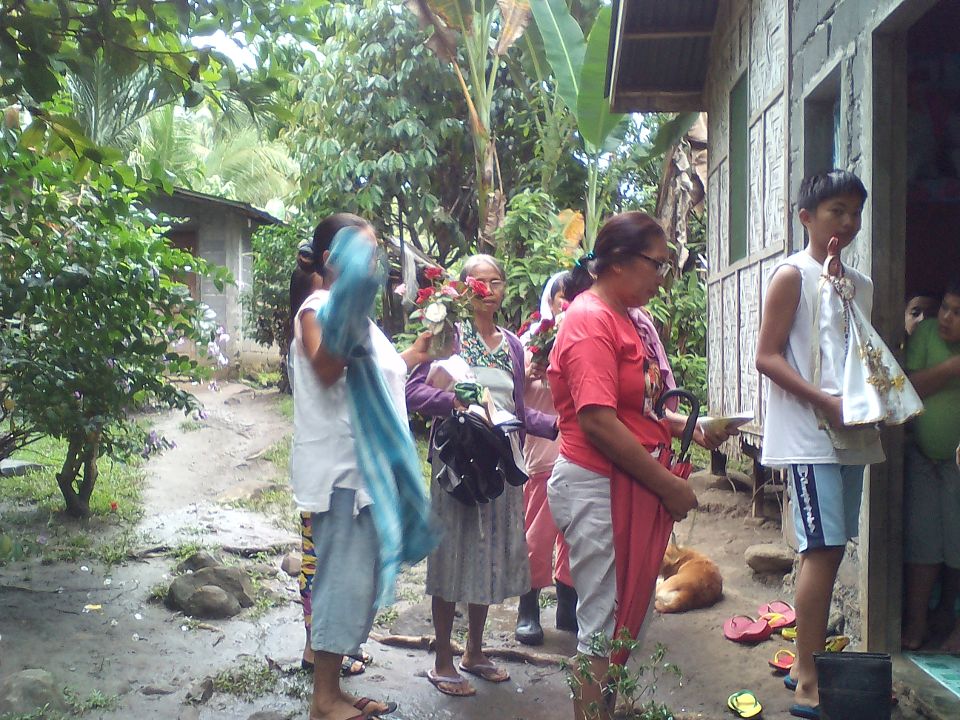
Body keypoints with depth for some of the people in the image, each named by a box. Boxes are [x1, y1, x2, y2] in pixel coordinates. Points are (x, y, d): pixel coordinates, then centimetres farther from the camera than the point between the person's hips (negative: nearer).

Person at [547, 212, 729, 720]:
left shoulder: (622, 318, 15)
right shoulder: (590, 320, -15)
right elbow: (598, 423, -22)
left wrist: (685, 427, 6)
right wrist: (669, 485, -16)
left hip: (633, 488, 10)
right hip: (599, 488, -10)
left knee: (629, 619, 15)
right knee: (604, 630, 0)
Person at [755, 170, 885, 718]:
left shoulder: (861, 284, 17)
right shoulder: (793, 276, -5)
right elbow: (767, 357, -10)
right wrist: (826, 402, -20)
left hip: (852, 433, 8)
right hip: (808, 433, -7)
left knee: (833, 548, 10)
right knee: (823, 548, -11)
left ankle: (810, 662, 21)